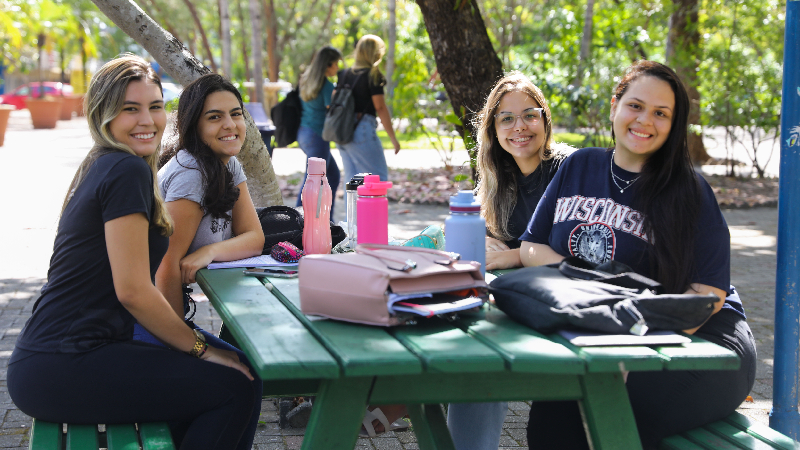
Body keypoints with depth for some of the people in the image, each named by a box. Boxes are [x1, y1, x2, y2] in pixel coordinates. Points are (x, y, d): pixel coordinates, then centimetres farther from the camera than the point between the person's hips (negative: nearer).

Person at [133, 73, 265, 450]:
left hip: (167, 310, 9)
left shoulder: (229, 165, 7)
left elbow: (254, 237, 1)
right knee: (243, 376, -15)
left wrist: (209, 252, -21)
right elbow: (166, 265, -22)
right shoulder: (190, 174, -21)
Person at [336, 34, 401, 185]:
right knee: (378, 177, -1)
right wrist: (393, 138, -8)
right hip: (362, 130, -7)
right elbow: (380, 108, -11)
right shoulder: (373, 75, -7)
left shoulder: (345, 74, 13)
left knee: (351, 178, 12)